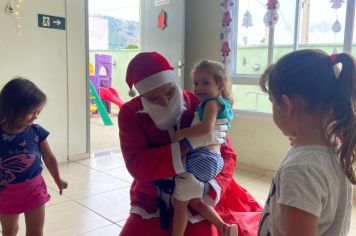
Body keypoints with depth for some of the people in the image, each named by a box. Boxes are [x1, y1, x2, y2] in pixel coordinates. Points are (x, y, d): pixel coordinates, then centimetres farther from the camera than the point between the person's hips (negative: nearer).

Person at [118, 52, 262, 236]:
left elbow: (227, 155, -10)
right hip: (152, 204, 1)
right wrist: (190, 143, -31)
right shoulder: (130, 114, -11)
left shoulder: (198, 106, -12)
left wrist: (207, 188, -29)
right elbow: (137, 166, -24)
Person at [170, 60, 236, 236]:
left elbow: (206, 127, -28)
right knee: (194, 201, 22)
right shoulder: (222, 103, 19)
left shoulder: (212, 102, -10)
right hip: (213, 158, 10)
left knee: (180, 202, 2)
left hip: (201, 158, -10)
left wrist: (181, 134, -19)